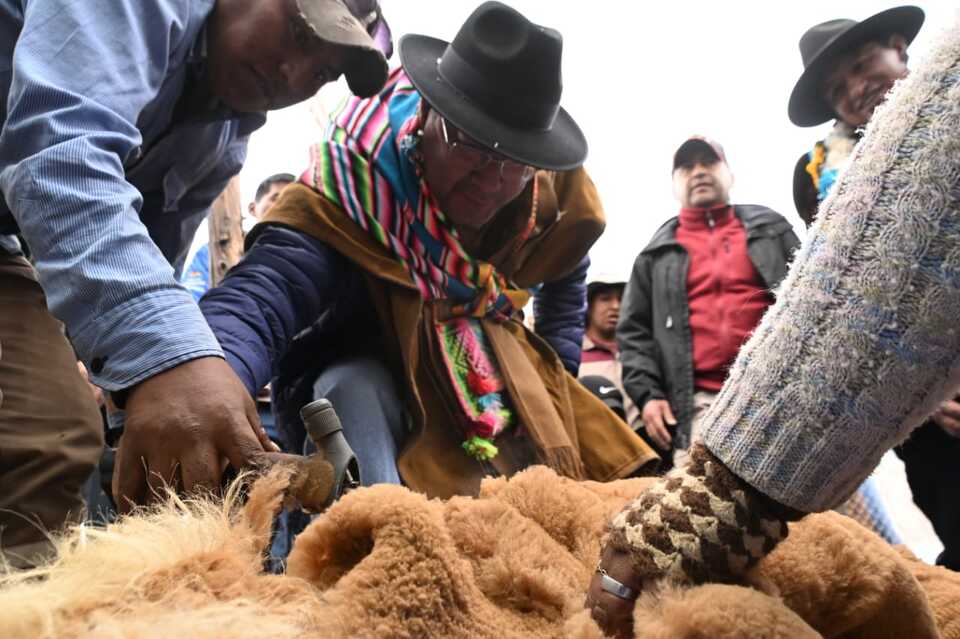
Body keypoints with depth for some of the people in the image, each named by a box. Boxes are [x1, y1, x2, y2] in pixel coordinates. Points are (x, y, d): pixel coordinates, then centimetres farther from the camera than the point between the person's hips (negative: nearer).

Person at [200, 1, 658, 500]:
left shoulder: (554, 190, -15)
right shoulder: (346, 196, -34)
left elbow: (564, 280, 8)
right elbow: (256, 300, -50)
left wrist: (554, 380, 0)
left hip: (481, 369, 5)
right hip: (349, 383, -4)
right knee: (356, 389, -36)